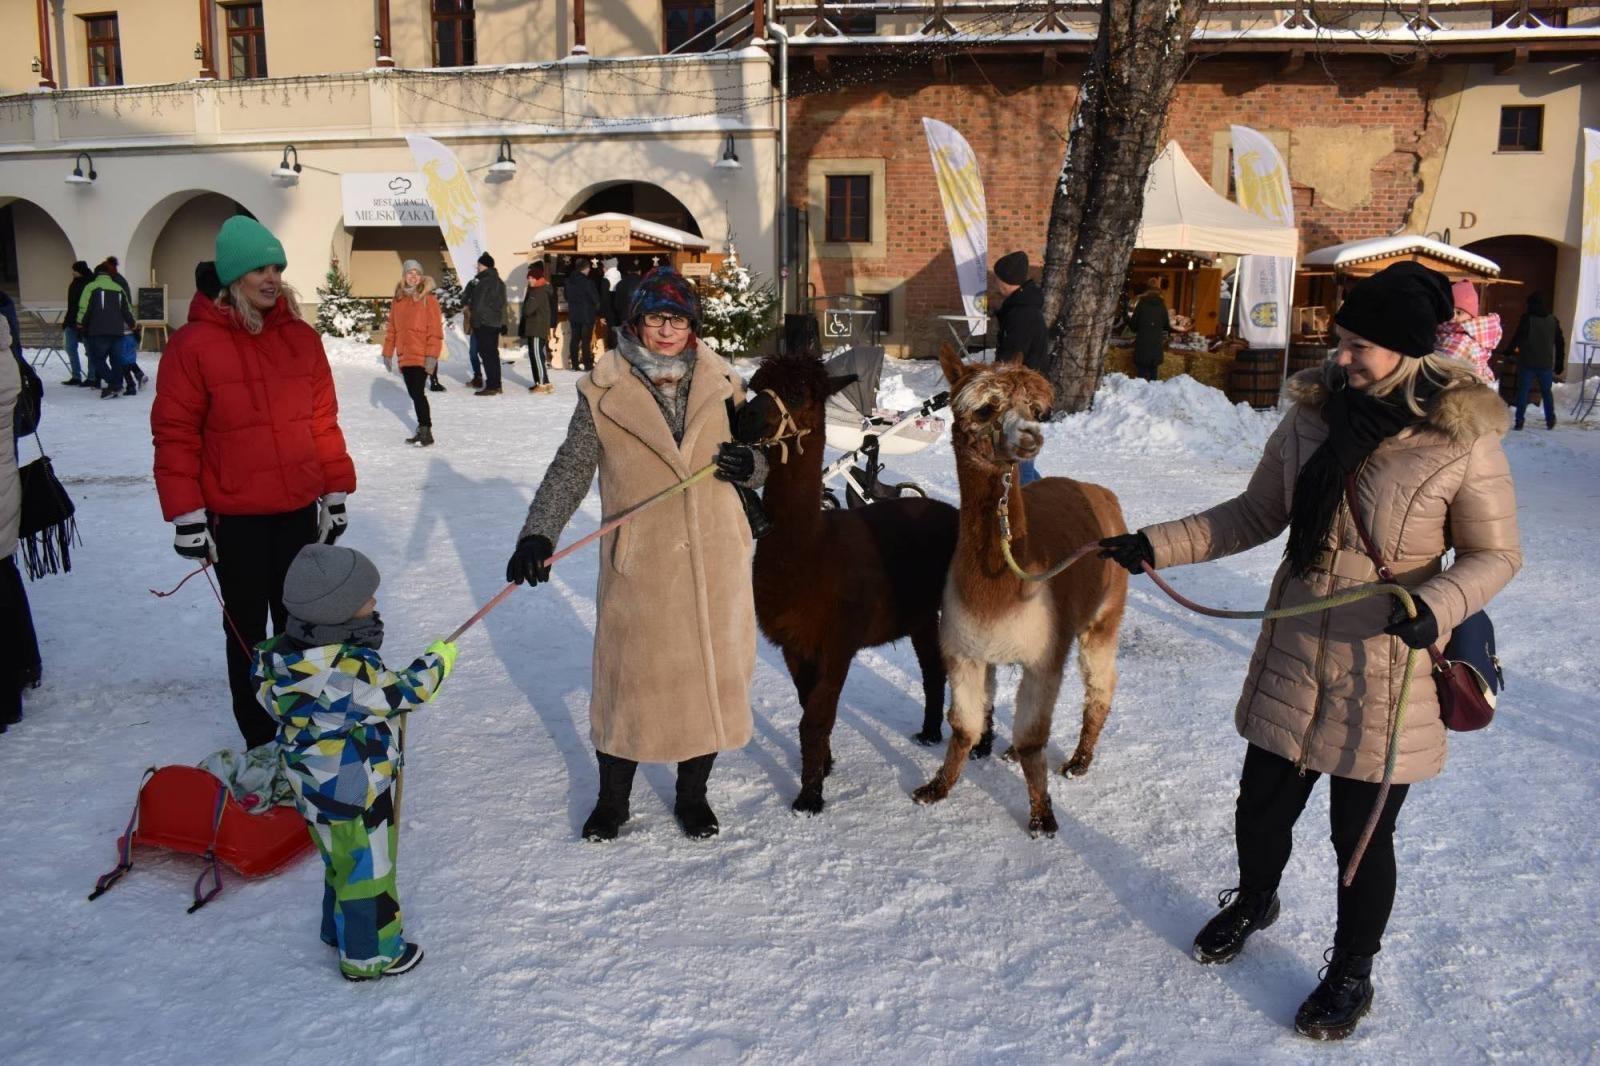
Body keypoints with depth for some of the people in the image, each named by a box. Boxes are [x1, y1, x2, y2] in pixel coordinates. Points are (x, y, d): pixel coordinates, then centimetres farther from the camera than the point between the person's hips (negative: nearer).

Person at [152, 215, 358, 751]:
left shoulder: (301, 337, 4)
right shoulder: (194, 344, -9)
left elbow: (323, 419, 8)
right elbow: (175, 434, -8)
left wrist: (337, 491, 8)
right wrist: (185, 515, -10)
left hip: (301, 508, 4)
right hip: (234, 517, -3)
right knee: (247, 628, 10)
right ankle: (259, 738, 23)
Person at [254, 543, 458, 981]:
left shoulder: (285, 653, -7)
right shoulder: (349, 671, -33)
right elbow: (399, 695, -23)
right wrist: (436, 661, -7)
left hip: (316, 788, 9)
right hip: (354, 796, -8)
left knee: (342, 861, 28)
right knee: (368, 870, 11)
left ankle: (340, 929, 47)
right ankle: (370, 955, 27)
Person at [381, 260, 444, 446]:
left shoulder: (428, 299, -6)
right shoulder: (398, 300, 11)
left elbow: (435, 330, -11)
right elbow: (392, 328, 15)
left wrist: (432, 356, -17)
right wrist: (388, 352, 13)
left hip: (421, 357, -6)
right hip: (404, 357, 6)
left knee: (418, 393, -9)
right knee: (414, 394, 11)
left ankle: (426, 432, -2)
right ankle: (422, 429, 20)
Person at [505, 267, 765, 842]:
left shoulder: (718, 383, 4)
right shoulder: (605, 391, -4)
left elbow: (762, 460, 13)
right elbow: (570, 469, -5)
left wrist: (749, 464, -11)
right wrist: (537, 535, -17)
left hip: (714, 561, 2)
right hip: (639, 564, -2)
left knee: (712, 673, 11)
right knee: (628, 677, 8)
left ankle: (692, 793, 32)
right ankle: (612, 797, 29)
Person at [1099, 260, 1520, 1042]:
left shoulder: (1463, 440, -14)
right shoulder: (1313, 415, -2)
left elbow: (1494, 554, -5)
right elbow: (1255, 516, 6)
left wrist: (1435, 604, -25)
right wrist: (1157, 545, -2)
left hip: (1387, 675, -4)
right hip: (1294, 656, 4)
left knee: (1362, 834, 10)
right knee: (1262, 804, 17)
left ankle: (1351, 973, 36)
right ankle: (1253, 902, 49)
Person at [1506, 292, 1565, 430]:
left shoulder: (1527, 318, -7)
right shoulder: (1553, 320, 9)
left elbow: (1518, 336, -7)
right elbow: (1560, 343, 12)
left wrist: (1511, 350, 11)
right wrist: (1559, 363, 16)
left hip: (1527, 362, -4)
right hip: (1546, 363, 4)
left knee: (1523, 391, -1)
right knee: (1547, 392, 14)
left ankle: (1519, 422, -7)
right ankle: (1550, 421, 16)